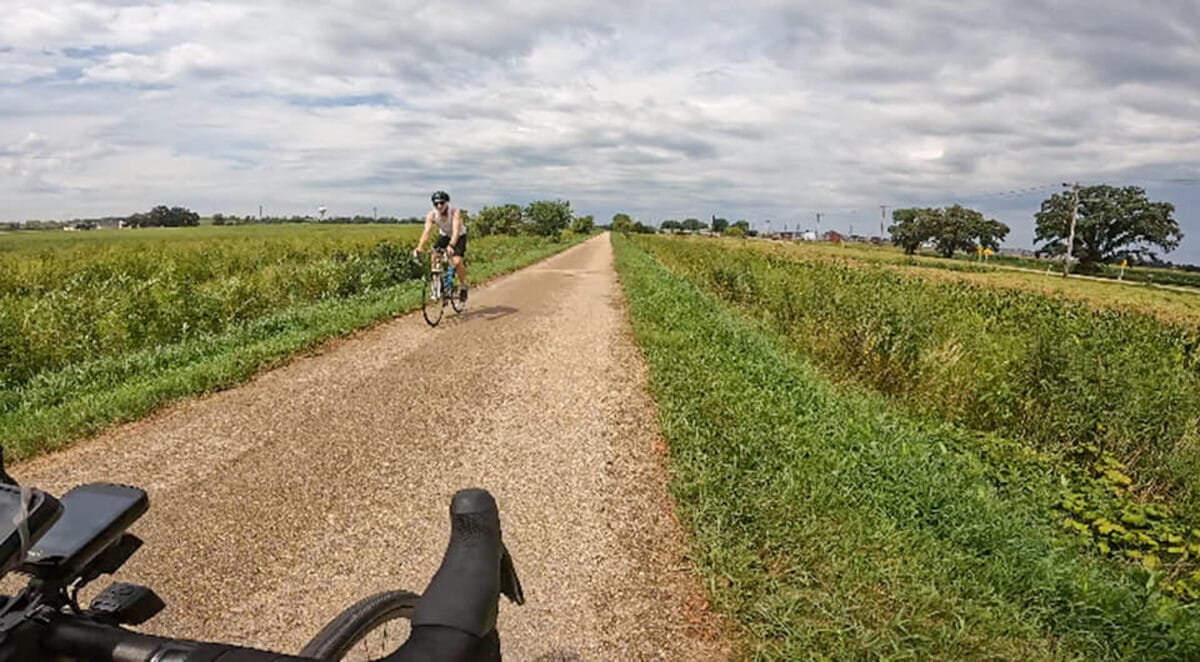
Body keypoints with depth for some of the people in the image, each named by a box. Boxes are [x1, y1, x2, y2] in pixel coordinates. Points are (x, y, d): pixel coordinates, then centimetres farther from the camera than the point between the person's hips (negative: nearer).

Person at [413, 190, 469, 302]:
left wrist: (451, 245, -61)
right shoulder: (431, 215, -23)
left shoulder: (455, 212, -33)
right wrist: (419, 247, -48)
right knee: (434, 258, -17)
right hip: (444, 235, 4)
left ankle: (463, 286, 0)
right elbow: (427, 231, -32)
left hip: (459, 236, -4)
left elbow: (456, 231, -44)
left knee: (457, 261, -23)